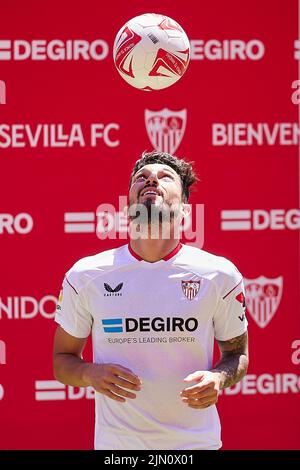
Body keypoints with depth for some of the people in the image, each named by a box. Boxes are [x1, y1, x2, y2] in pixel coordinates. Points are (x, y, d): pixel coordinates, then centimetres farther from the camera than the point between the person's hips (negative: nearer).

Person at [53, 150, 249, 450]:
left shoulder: (220, 274, -5)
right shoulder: (85, 276, -5)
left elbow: (237, 353, 8)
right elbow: (62, 359, 5)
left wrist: (219, 379, -14)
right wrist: (92, 374, -16)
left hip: (196, 443, 0)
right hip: (115, 444, 0)